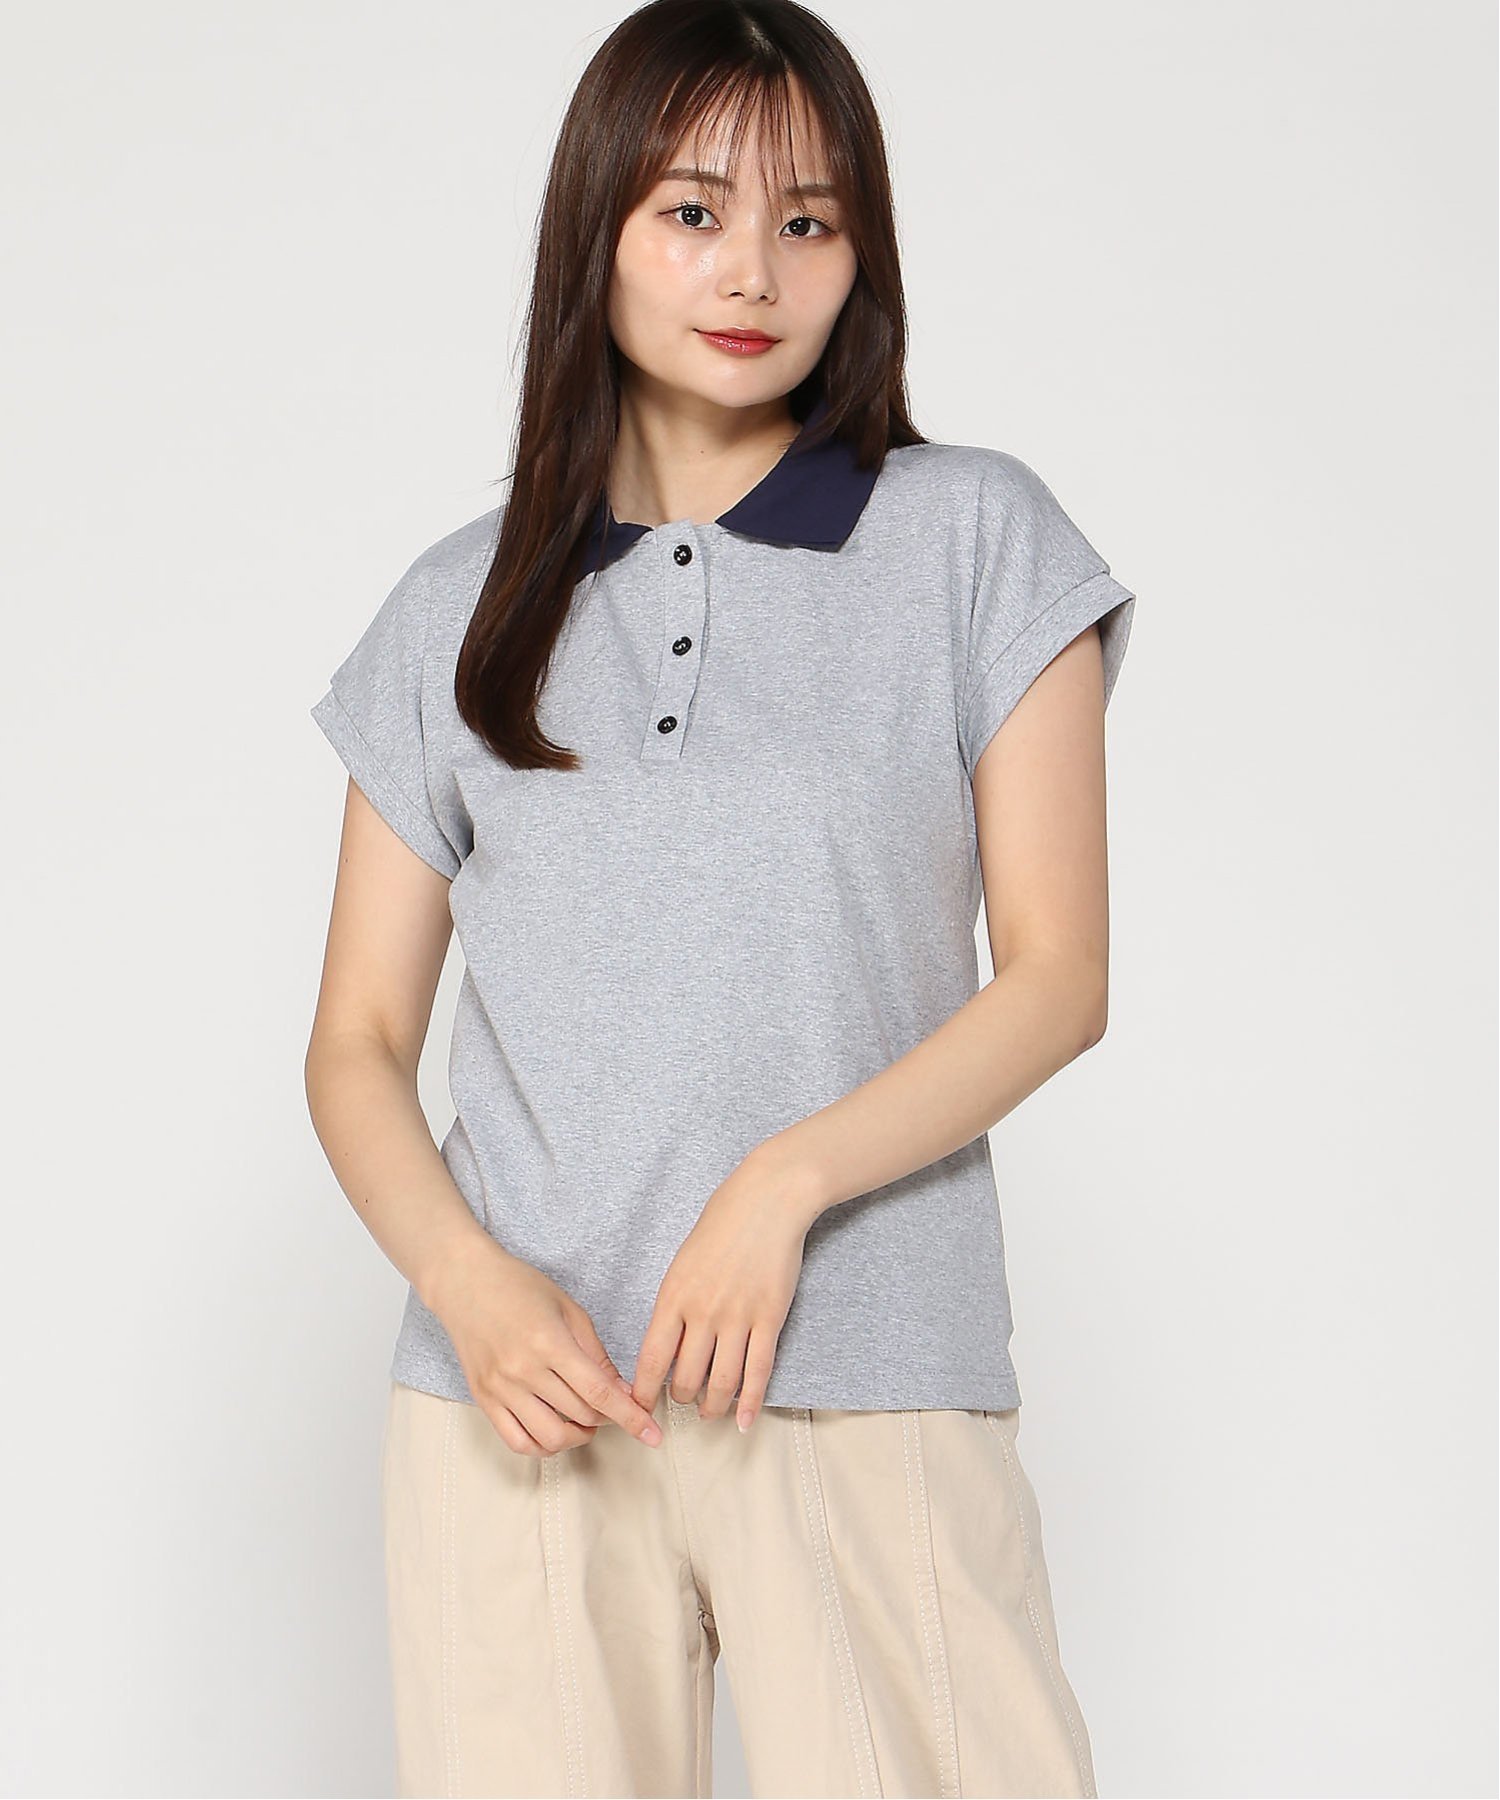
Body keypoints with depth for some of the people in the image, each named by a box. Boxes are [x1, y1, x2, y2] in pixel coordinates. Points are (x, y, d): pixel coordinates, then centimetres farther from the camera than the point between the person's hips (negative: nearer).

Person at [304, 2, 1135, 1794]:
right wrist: (470, 1283, -8)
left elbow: (1056, 978, 2)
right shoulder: (461, 608, 11)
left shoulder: (977, 540, 6)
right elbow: (355, 1042, 10)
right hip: (523, 1387, 2)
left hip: (871, 1378, -1)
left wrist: (786, 1181, -12)